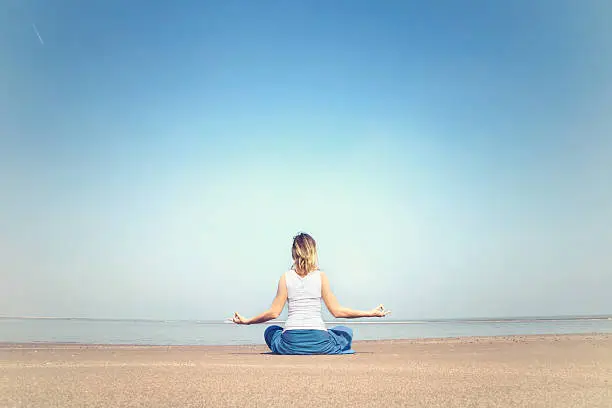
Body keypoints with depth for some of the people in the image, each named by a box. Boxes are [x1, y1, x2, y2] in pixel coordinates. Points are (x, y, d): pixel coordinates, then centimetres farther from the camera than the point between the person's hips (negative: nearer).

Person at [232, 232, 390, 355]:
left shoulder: (285, 277, 1)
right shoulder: (320, 276, -1)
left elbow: (274, 313, 2)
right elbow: (337, 311, -1)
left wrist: (246, 321, 18)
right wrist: (371, 313, 7)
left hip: (290, 343, 1)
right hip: (319, 342, 0)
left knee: (270, 331, 33)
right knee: (345, 332, 30)